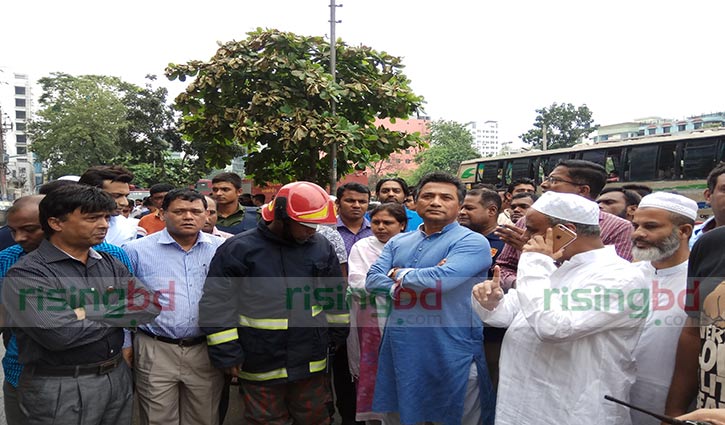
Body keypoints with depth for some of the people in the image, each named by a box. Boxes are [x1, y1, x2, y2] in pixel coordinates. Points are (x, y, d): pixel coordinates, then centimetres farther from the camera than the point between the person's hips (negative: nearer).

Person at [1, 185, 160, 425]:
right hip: (59, 389, -5)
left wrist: (88, 314, -18)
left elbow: (151, 305, -7)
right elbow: (60, 334, -26)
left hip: (118, 378, 6)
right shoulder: (25, 274, -13)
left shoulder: (111, 265, 6)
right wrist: (121, 314, -10)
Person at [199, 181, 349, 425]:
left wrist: (337, 338, 16)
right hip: (260, 368, -3)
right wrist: (228, 355, -8)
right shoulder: (238, 250, -9)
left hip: (312, 365, 3)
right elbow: (217, 306, -8)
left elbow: (336, 298, 15)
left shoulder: (322, 247, 3)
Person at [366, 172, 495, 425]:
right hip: (399, 352, 6)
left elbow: (441, 278, -24)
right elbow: (372, 281, 0)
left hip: (451, 355, -5)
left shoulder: (472, 242, -9)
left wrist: (399, 274, -6)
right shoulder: (398, 242, 10)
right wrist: (419, 280, -15)